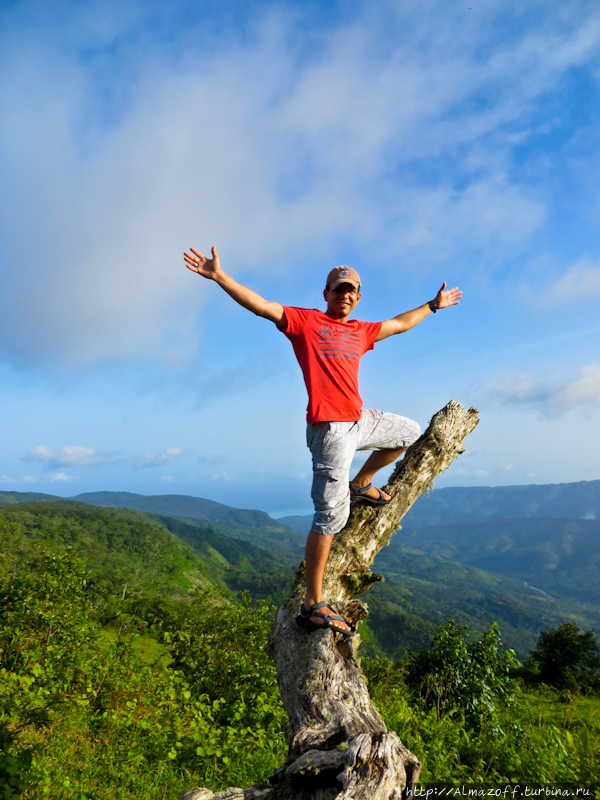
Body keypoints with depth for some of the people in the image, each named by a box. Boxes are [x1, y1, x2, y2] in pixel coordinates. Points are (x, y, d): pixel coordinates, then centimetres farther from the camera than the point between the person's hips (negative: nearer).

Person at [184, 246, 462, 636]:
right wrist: (219, 276, -20)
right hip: (330, 427, -8)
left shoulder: (360, 331, 18)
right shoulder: (305, 321, 0)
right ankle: (313, 605, 1)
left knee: (410, 432, 29)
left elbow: (400, 324, 33)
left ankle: (360, 485, 35)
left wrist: (434, 305, 43)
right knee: (331, 515, -9)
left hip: (361, 420, 8)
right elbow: (261, 305, -10)